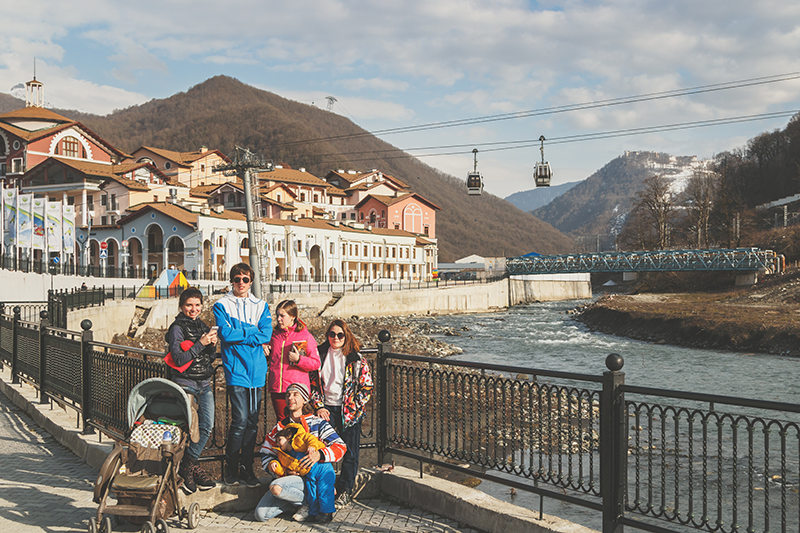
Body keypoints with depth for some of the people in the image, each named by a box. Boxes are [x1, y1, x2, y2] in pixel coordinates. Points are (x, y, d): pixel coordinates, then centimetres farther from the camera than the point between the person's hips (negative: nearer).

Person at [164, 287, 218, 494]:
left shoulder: (202, 326, 14)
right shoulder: (177, 328, -6)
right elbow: (179, 360, -15)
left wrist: (212, 345, -2)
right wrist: (200, 343, -18)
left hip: (205, 383, 6)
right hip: (186, 383, -6)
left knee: (208, 425, 0)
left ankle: (188, 464, 14)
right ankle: (191, 465, 10)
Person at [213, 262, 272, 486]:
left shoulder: (261, 306, 13)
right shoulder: (222, 305, 4)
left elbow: (266, 334, -2)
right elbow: (225, 333, -11)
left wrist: (238, 334, -8)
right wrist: (251, 332, -6)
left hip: (256, 370, 4)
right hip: (236, 369, -4)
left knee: (253, 421, 7)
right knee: (240, 420, -9)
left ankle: (246, 466, 18)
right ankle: (230, 466, 8)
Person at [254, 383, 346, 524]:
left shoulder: (317, 423, 3)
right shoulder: (280, 427, 16)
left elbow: (341, 447, -6)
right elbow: (266, 453, 20)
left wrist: (320, 455, -25)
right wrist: (272, 466, -4)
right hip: (288, 478, 5)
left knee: (275, 488, -33)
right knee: (260, 514, -14)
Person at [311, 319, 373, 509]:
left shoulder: (356, 359, -6)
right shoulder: (320, 354, 3)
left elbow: (367, 388, -3)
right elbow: (313, 382, 8)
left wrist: (352, 409, -10)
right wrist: (319, 406, -2)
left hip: (348, 412, -2)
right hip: (326, 410, 2)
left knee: (350, 453, 3)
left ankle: (345, 491, 16)